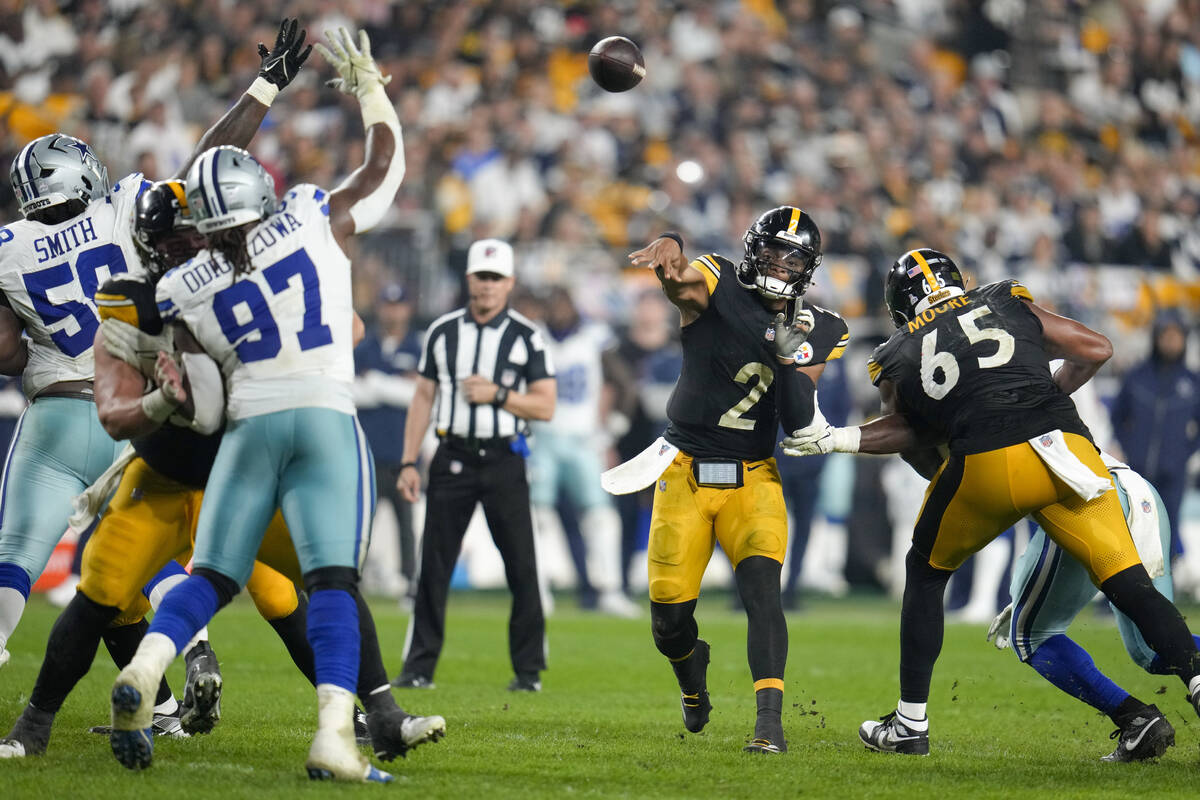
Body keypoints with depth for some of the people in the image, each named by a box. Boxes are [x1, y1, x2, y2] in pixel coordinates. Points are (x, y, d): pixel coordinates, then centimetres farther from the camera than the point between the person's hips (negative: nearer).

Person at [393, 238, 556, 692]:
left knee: (522, 567, -2)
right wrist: (409, 462, 4)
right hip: (452, 458, 2)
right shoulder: (442, 332, 9)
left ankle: (529, 670, 6)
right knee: (433, 565, 0)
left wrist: (497, 394, -13)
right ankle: (420, 667, 4)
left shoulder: (526, 337, 2)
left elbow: (545, 407, 0)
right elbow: (423, 398, 11)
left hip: (503, 461, -2)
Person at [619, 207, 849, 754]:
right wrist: (669, 249, -57)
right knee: (670, 614, 1)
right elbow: (680, 282, -33)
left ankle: (770, 720, -28)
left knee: (762, 586, -22)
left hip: (753, 478, 1)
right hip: (685, 473, -1)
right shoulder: (716, 286, -8)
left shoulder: (818, 333, 2)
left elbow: (798, 422, -4)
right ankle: (692, 675, 36)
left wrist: (789, 356, -21)